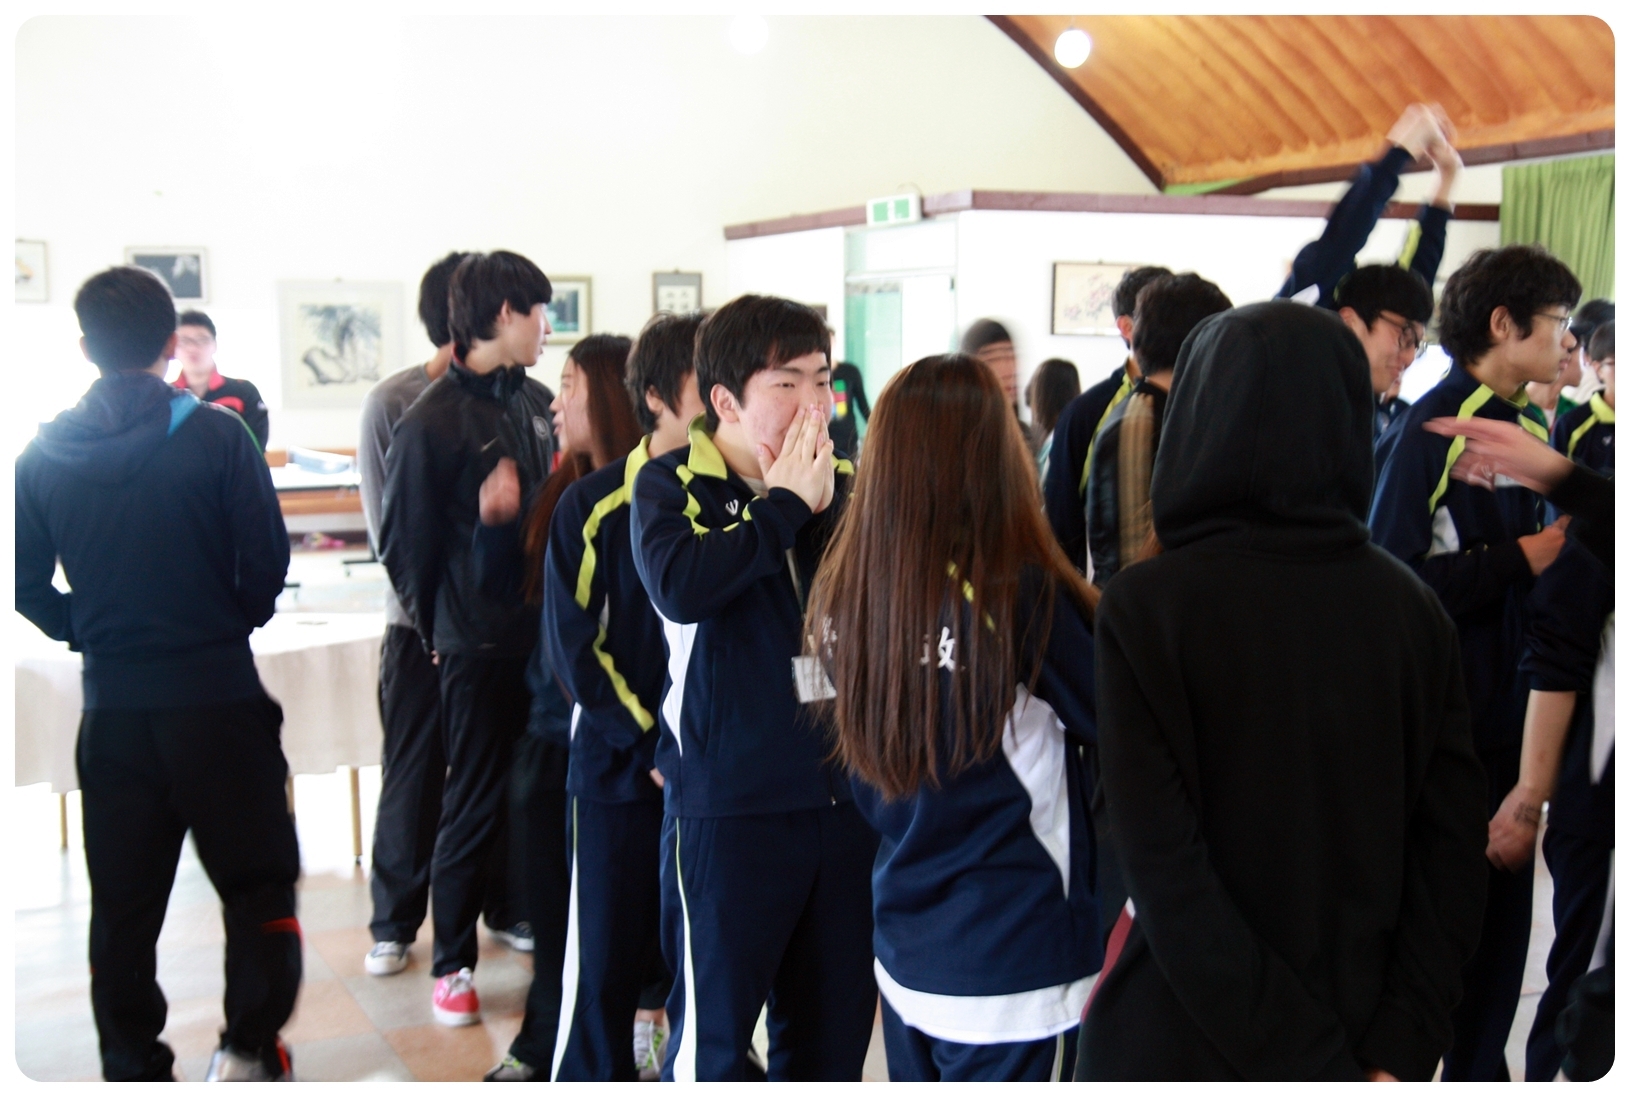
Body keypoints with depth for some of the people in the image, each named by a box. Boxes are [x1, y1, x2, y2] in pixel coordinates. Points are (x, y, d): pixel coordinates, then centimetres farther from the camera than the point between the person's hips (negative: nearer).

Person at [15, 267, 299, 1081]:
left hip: (110, 702, 4)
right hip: (217, 693, -3)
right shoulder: (216, 435, -11)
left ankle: (132, 1066, 23)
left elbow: (26, 585, 3)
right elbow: (266, 563, -9)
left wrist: (87, 633, 15)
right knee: (256, 880, 11)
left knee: (122, 901, 14)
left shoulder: (42, 453, 0)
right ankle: (248, 1050, 8)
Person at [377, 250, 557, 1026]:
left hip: (547, 633, 5)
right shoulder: (432, 422, -12)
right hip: (481, 644, -5)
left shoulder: (535, 401, 6)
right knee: (474, 807, 6)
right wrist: (440, 633, 1)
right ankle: (452, 964, 22)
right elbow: (404, 546, -6)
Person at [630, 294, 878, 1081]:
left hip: (846, 796, 5)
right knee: (712, 1031, 8)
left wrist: (828, 508, -16)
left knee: (836, 1025, 18)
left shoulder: (845, 484, 6)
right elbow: (678, 583, -27)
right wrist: (785, 505, -17)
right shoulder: (671, 482, -6)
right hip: (729, 803, -4)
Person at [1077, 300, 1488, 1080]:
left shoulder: (1147, 605, -18)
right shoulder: (1413, 608, -5)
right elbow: (1452, 849, -7)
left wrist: (1318, 1067, -18)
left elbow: (1167, 873, -22)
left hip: (1189, 1041, -4)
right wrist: (1400, 1055, -9)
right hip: (1359, 1027, 4)